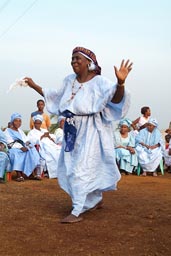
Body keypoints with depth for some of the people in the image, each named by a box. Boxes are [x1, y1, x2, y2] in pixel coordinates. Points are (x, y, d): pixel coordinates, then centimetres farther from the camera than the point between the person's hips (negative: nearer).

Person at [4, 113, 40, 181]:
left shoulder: (20, 131, 27)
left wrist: (27, 143, -9)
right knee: (16, 154, -38)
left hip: (23, 148, 5)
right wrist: (20, 147, -23)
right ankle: (19, 175, -42)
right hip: (13, 149, -5)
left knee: (32, 151, -25)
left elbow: (25, 140, 17)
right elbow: (10, 143, -7)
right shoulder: (7, 131, 7)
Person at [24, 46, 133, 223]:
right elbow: (54, 97, 23)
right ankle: (97, 200, 35)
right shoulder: (69, 81, 8)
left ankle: (77, 212, -2)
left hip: (90, 131, -7)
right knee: (70, 167, 15)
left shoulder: (99, 82, -12)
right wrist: (34, 86, 22)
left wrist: (120, 82, -43)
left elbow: (116, 99, -24)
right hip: (73, 131, 8)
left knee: (81, 169, -8)